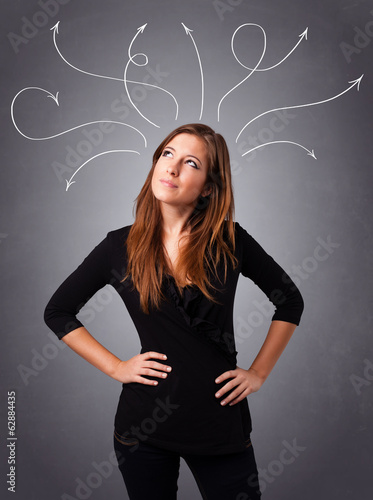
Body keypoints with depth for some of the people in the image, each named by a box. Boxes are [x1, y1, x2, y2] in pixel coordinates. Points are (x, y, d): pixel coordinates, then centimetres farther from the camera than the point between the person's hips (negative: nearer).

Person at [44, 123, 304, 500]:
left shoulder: (229, 242, -5)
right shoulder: (121, 246, -5)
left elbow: (290, 301, 7)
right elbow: (57, 312, 6)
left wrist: (258, 372, 3)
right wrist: (115, 367, -1)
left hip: (221, 422, 0)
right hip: (145, 424, 0)